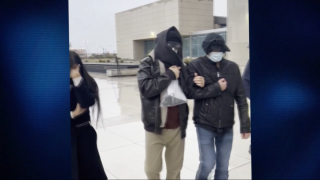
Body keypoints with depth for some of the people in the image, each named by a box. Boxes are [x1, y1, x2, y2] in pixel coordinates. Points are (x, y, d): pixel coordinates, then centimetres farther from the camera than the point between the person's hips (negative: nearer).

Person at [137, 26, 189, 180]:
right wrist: (169, 75, -16)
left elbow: (187, 91, 11)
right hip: (155, 126, -3)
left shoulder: (179, 65, 8)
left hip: (177, 127, 3)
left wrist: (180, 77, -8)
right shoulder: (148, 64, -4)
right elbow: (145, 88, -18)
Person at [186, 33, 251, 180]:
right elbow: (190, 92, -14)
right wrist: (216, 88, -16)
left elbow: (240, 97, 4)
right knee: (208, 164, 0)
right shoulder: (196, 66, -6)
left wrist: (245, 124, 3)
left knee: (223, 167, 12)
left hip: (227, 126, 3)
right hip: (205, 125, -3)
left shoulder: (232, 67, 2)